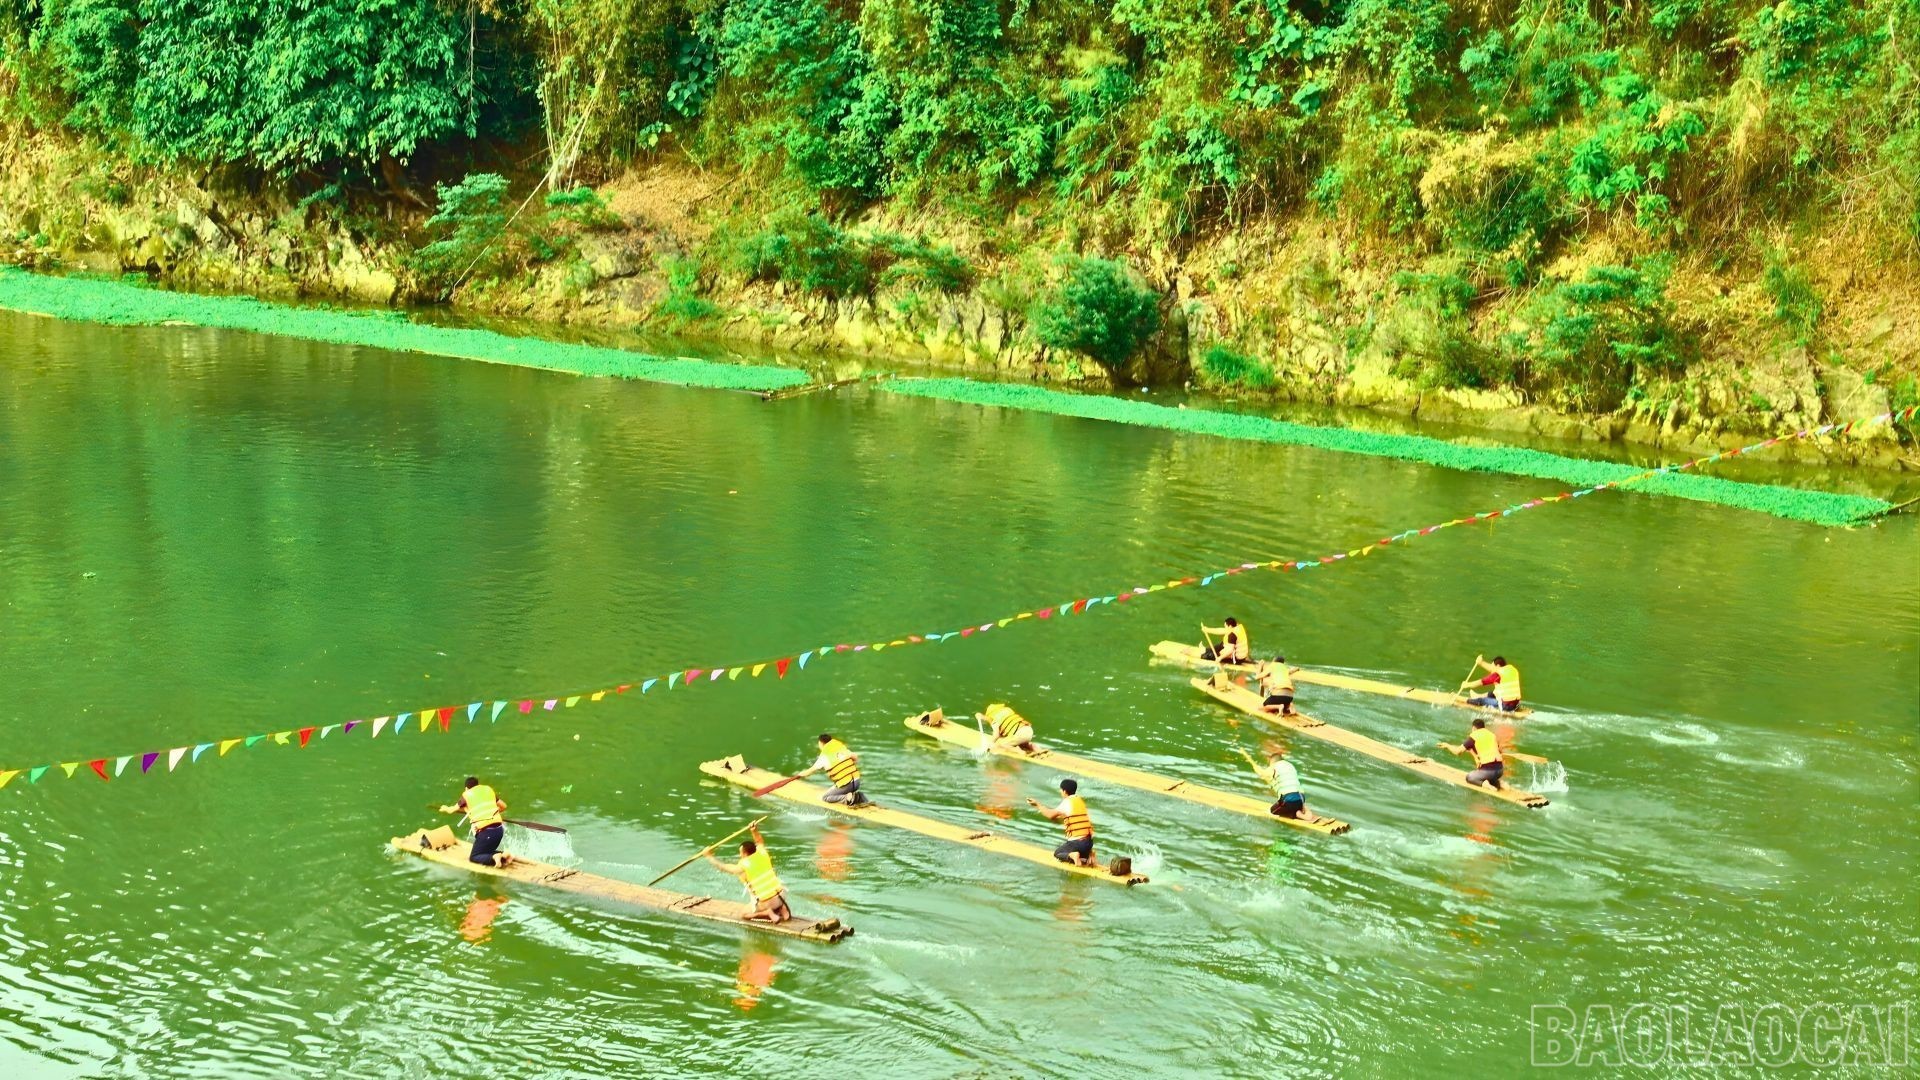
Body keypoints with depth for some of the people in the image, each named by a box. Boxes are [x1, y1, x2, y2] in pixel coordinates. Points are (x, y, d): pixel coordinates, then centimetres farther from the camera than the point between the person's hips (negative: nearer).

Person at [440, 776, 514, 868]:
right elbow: (503, 806, 19)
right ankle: (504, 855, -2)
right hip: (499, 828, 5)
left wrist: (445, 808, 42)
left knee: (473, 857, 8)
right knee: (487, 852, 25)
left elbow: (452, 810, 19)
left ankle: (494, 858, -17)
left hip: (485, 831, -5)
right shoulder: (488, 790, 16)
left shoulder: (467, 795, 7)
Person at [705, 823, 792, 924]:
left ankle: (768, 913, -5)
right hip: (780, 896, 4)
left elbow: (722, 866, 8)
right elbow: (760, 842, 27)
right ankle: (782, 907, 7)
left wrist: (709, 856, 21)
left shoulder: (742, 867, -8)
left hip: (765, 903, -4)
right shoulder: (762, 854, 2)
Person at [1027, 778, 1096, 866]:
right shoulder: (1079, 801, 12)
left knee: (1057, 853, 18)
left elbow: (1051, 815, -2)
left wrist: (1038, 805, 10)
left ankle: (1072, 855, -11)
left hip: (1077, 842, -7)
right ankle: (1088, 854, 5)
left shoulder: (1067, 802, -9)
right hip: (1089, 841, 7)